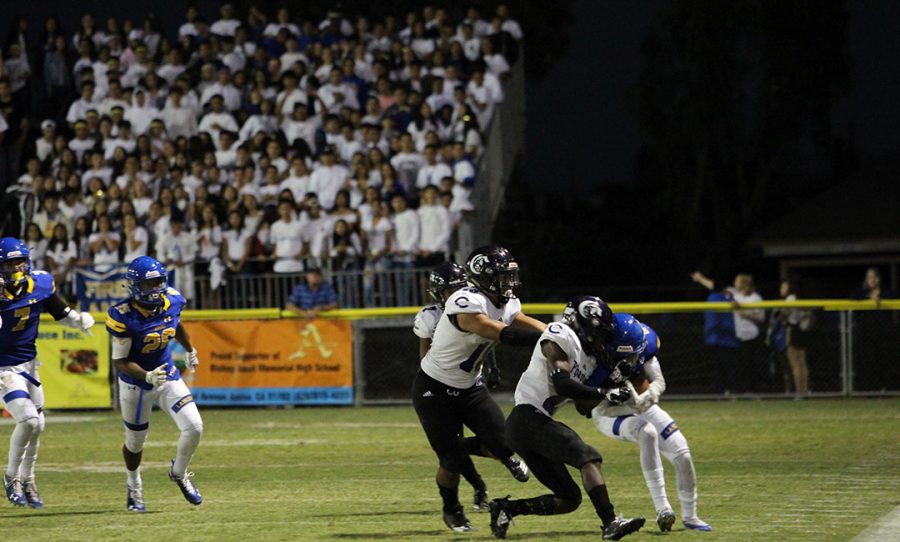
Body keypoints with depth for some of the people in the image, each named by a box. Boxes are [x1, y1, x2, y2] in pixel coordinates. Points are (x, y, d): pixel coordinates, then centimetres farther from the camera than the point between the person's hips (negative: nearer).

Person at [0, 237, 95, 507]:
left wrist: (80, 319, -9)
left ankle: (27, 481, 33)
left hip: (28, 364, 6)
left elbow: (61, 313, 9)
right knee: (28, 420, -17)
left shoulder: (40, 285, -6)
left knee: (37, 425, 13)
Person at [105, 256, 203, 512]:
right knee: (135, 442, 13)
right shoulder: (124, 317, -27)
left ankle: (179, 473, 17)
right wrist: (147, 376, -37)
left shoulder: (172, 301, -12)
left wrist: (189, 351, 28)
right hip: (136, 384, -4)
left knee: (194, 427, -13)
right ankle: (134, 488, 44)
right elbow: (119, 361, -23)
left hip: (169, 377, 4)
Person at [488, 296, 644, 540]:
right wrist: (604, 393, -14)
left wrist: (614, 381, 9)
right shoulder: (560, 336, -7)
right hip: (529, 417, -10)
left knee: (569, 499, 7)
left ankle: (506, 509, 7)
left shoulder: (590, 358, 21)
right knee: (589, 458, -22)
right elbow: (561, 384, -18)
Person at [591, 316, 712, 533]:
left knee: (683, 456, -4)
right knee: (647, 433, -35)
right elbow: (601, 409, -27)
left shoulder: (643, 342, -21)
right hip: (611, 415, -5)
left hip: (644, 407, 5)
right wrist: (635, 407, -39)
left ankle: (690, 516, 19)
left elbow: (659, 381, -16)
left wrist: (648, 397, -38)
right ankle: (662, 509, -34)